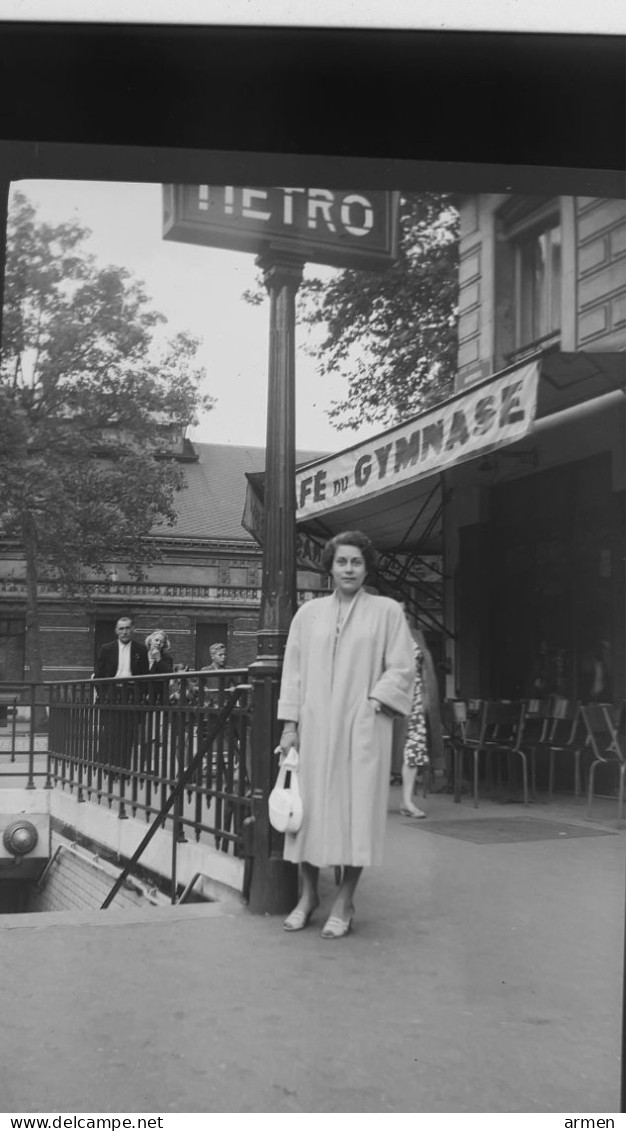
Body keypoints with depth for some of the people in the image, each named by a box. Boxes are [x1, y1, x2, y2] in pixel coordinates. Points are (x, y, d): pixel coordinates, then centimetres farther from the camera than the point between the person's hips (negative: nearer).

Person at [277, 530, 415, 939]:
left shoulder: (387, 611, 4)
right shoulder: (309, 613, 11)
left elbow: (402, 670, 2)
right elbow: (293, 670, 10)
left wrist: (373, 703, -10)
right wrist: (290, 723, 3)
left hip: (362, 727, -2)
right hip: (314, 726, 2)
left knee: (356, 808, -2)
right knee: (310, 807, 3)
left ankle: (345, 903, 9)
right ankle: (309, 894, 19)